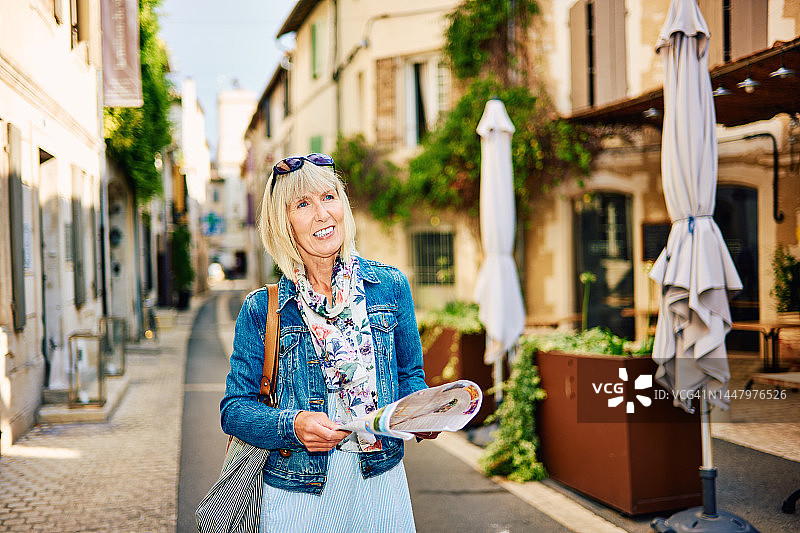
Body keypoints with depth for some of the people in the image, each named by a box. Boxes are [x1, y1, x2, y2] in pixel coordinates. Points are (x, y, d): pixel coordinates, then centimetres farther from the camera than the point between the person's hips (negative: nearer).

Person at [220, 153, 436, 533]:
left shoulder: (391, 287, 1)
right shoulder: (260, 310, -4)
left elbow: (409, 376, 10)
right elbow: (234, 408, -3)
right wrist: (292, 426, -22)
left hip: (380, 486, 2)